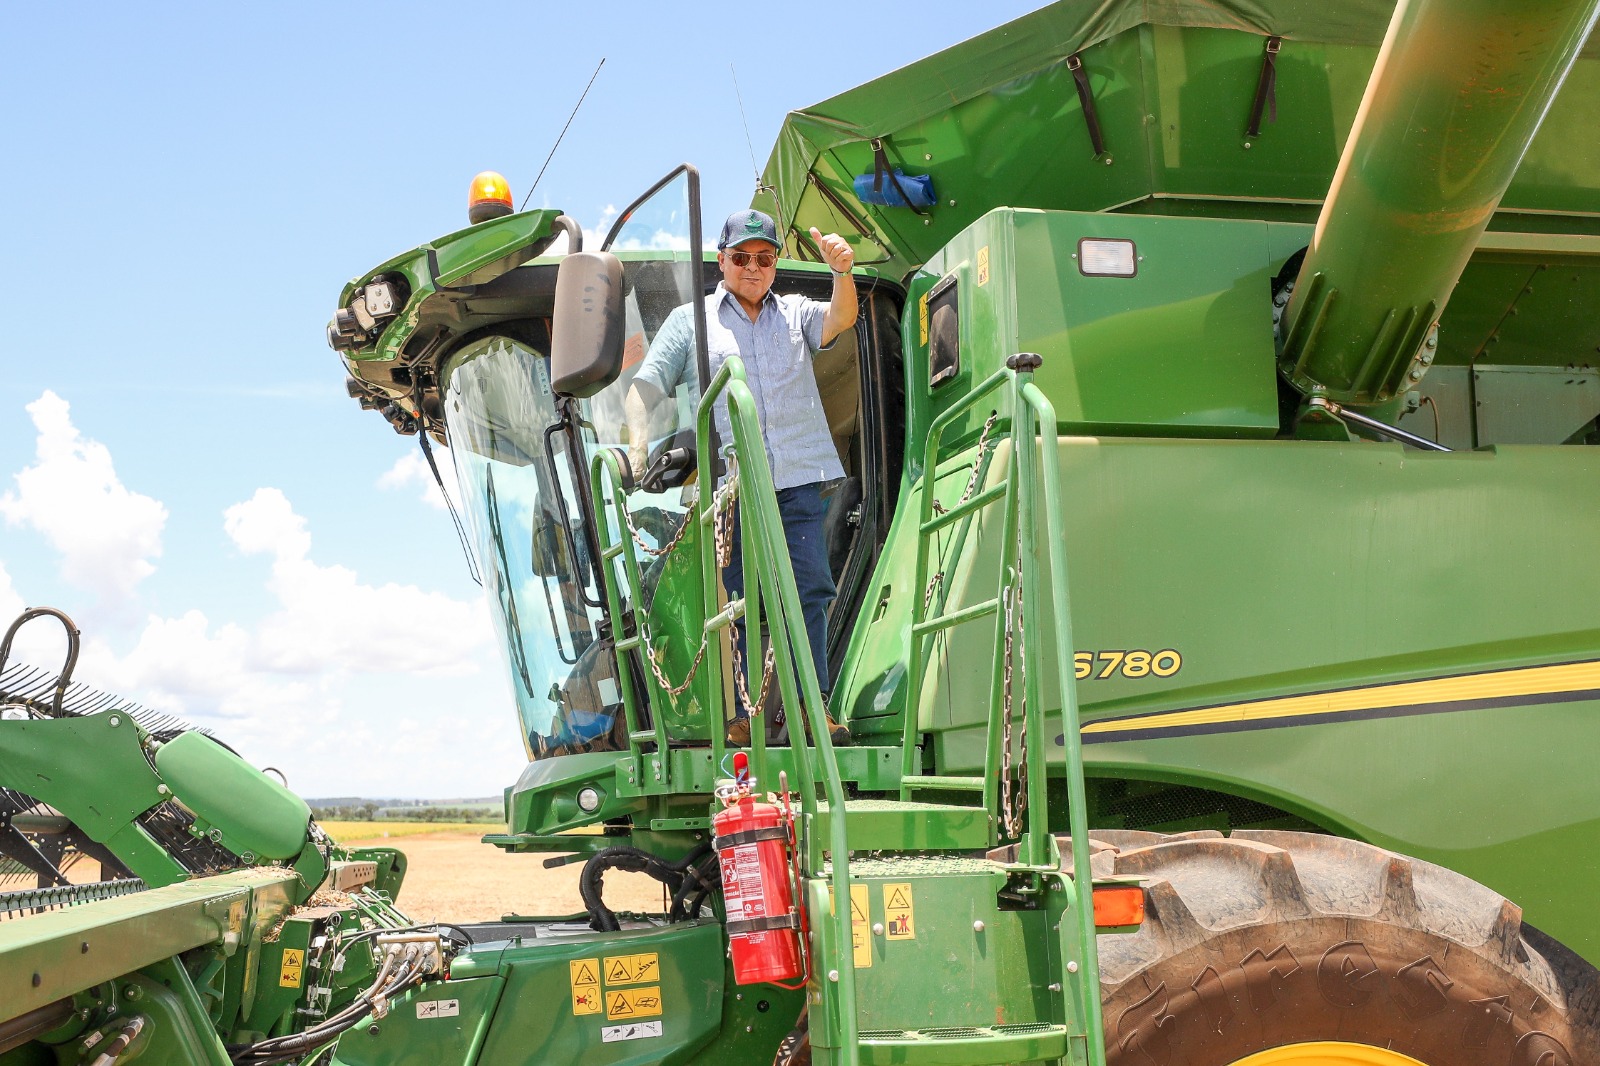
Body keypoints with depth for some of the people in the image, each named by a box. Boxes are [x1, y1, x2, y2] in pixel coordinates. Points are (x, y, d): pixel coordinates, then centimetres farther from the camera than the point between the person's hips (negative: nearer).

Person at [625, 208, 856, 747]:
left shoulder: (796, 314, 19)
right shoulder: (690, 320, 15)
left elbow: (840, 320, -2)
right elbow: (644, 388, 10)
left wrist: (842, 273, -23)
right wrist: (638, 447, -7)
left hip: (798, 480, 1)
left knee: (811, 590, -6)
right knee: (734, 599, -3)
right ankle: (741, 713, 2)